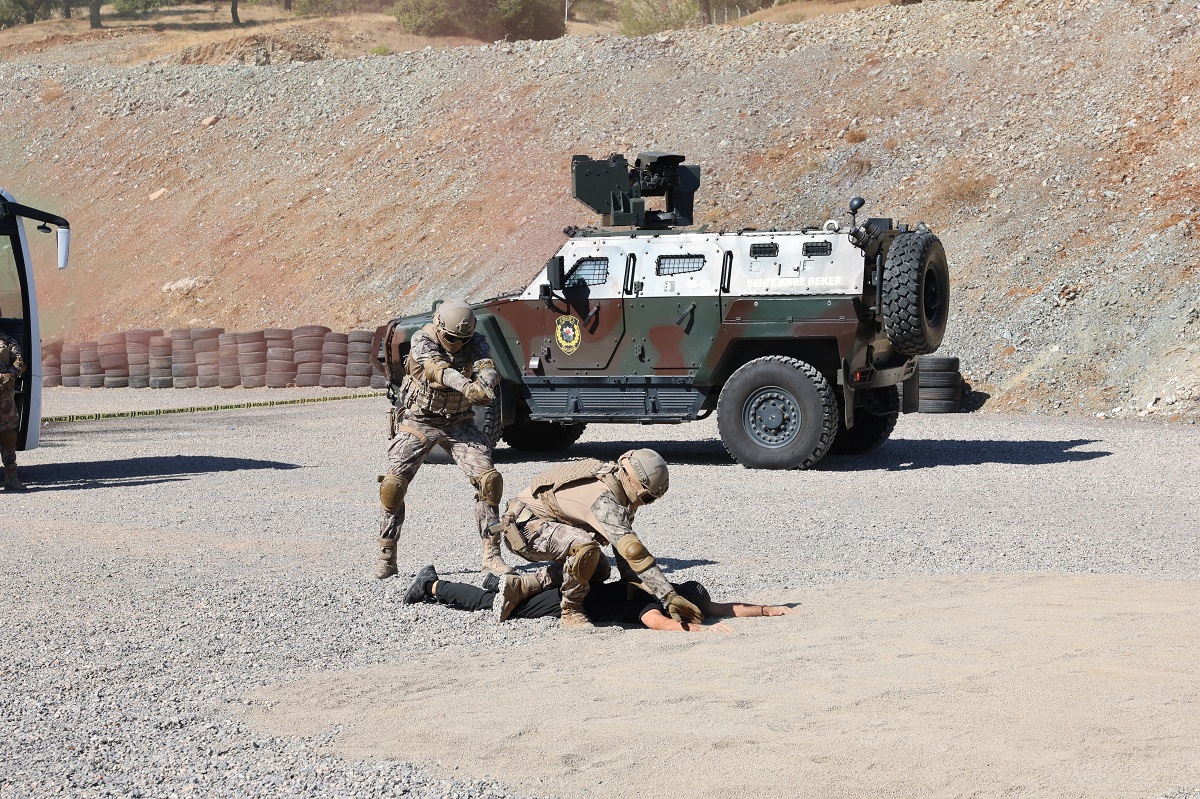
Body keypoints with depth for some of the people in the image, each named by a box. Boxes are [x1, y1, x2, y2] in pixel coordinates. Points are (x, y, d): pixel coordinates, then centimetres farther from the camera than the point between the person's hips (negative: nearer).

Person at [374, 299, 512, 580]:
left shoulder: (475, 342, -9)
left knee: (488, 478, -12)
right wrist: (467, 387, -58)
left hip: (458, 423, 2)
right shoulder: (422, 340, -19)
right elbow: (437, 369, -39)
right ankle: (386, 557, 1)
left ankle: (492, 555, -4)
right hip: (420, 422, -2)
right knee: (393, 483, -12)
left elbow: (488, 368, -29)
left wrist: (484, 383, -55)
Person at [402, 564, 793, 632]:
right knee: (486, 602, 10)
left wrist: (767, 610, -2)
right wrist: (701, 630, -53)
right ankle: (432, 585, 22)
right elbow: (657, 621, -50)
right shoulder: (654, 599, -26)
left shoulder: (662, 593, -5)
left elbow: (720, 608, 3)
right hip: (560, 601, -7)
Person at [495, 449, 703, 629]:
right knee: (585, 545, -34)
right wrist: (670, 597, -38)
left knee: (599, 570, 13)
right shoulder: (603, 501, -32)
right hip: (524, 526, -10)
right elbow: (634, 551, -38)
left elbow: (623, 546, 1)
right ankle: (571, 610, -13)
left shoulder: (617, 492, -1)